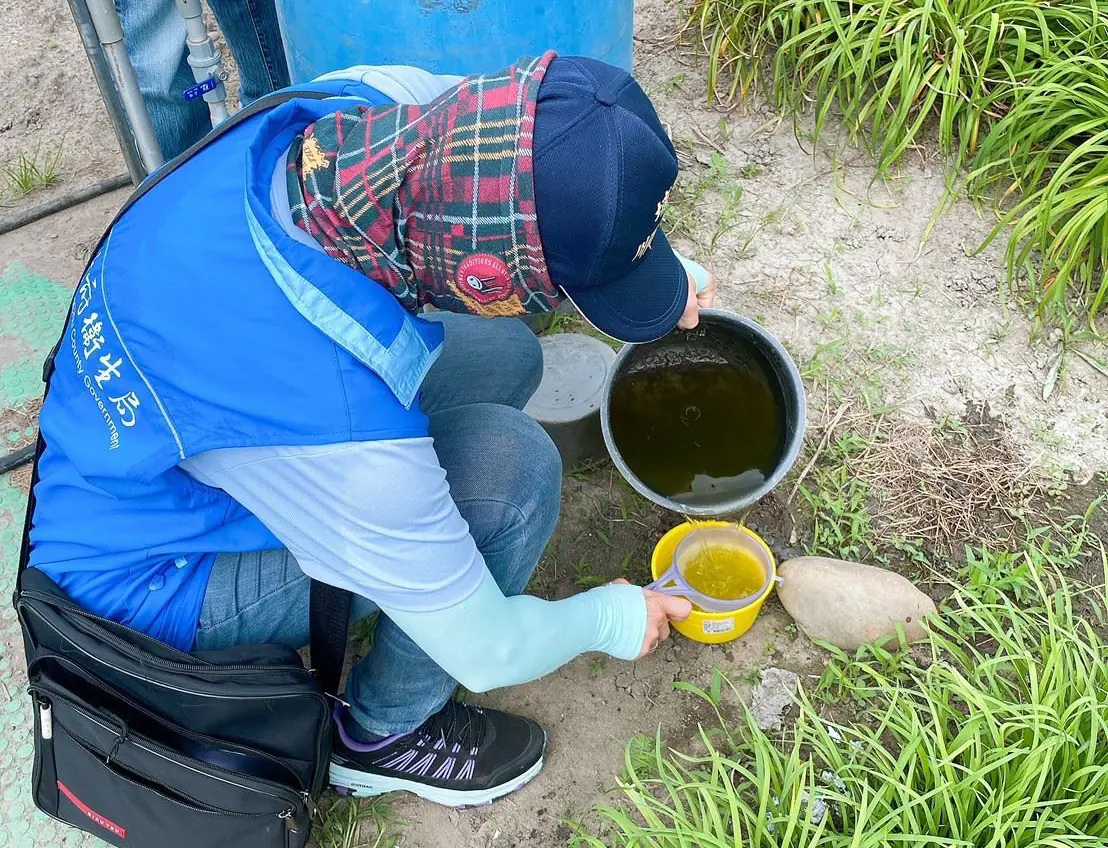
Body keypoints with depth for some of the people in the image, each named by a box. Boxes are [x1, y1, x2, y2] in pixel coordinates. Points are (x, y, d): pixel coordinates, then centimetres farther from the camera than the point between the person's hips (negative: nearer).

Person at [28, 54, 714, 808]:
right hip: (150, 575, -7)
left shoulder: (381, 100, -24)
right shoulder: (335, 419, -41)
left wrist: (673, 272, -1)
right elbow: (484, 652, -23)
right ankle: (386, 733, 1)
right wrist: (610, 619, -4)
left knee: (505, 354, 1)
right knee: (511, 467, -23)